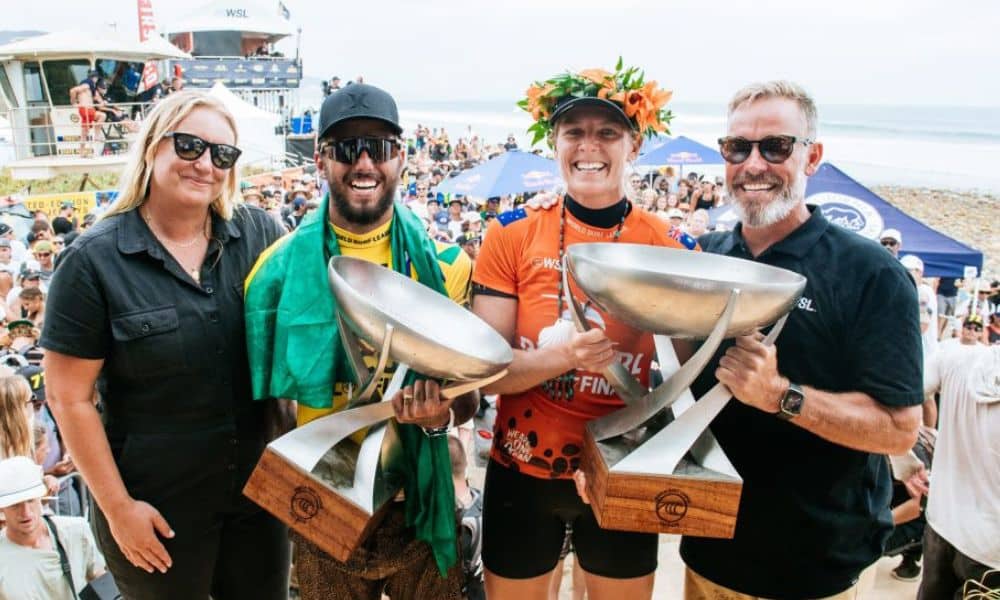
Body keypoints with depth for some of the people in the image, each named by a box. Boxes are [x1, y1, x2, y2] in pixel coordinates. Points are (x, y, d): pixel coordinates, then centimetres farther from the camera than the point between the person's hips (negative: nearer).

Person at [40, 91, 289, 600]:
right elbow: (69, 398, -10)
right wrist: (117, 506, -9)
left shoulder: (259, 234, -5)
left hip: (259, 485, 3)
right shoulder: (94, 260, -13)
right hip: (158, 505, -3)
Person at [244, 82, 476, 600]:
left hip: (420, 505, 0)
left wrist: (438, 416, -20)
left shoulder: (441, 262, -6)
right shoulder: (282, 265, -6)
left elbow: (467, 397, 0)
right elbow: (267, 390, 4)